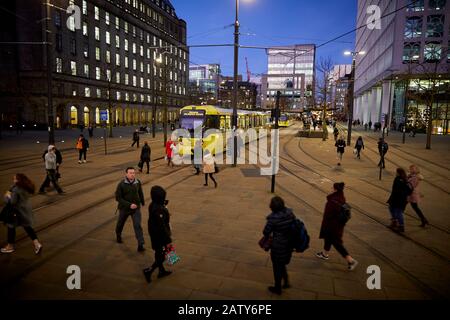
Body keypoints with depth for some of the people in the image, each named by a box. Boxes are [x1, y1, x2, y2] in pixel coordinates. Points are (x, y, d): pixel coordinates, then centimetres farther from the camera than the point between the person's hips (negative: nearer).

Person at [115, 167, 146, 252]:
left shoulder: (137, 182, -8)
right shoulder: (121, 184, -18)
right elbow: (118, 198, -18)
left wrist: (142, 202, 23)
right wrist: (129, 205, -26)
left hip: (136, 208, 1)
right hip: (124, 208, 0)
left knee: (138, 225, -10)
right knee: (120, 223, 23)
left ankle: (140, 245, -7)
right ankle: (118, 235, 54)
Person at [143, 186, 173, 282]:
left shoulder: (153, 205, -2)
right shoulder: (159, 209, -31)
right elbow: (162, 226, -27)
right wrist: (168, 240, -20)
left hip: (154, 233, 10)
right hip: (160, 236, -9)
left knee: (158, 253, 23)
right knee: (161, 256, 7)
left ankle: (161, 271, 39)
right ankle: (149, 271, 14)